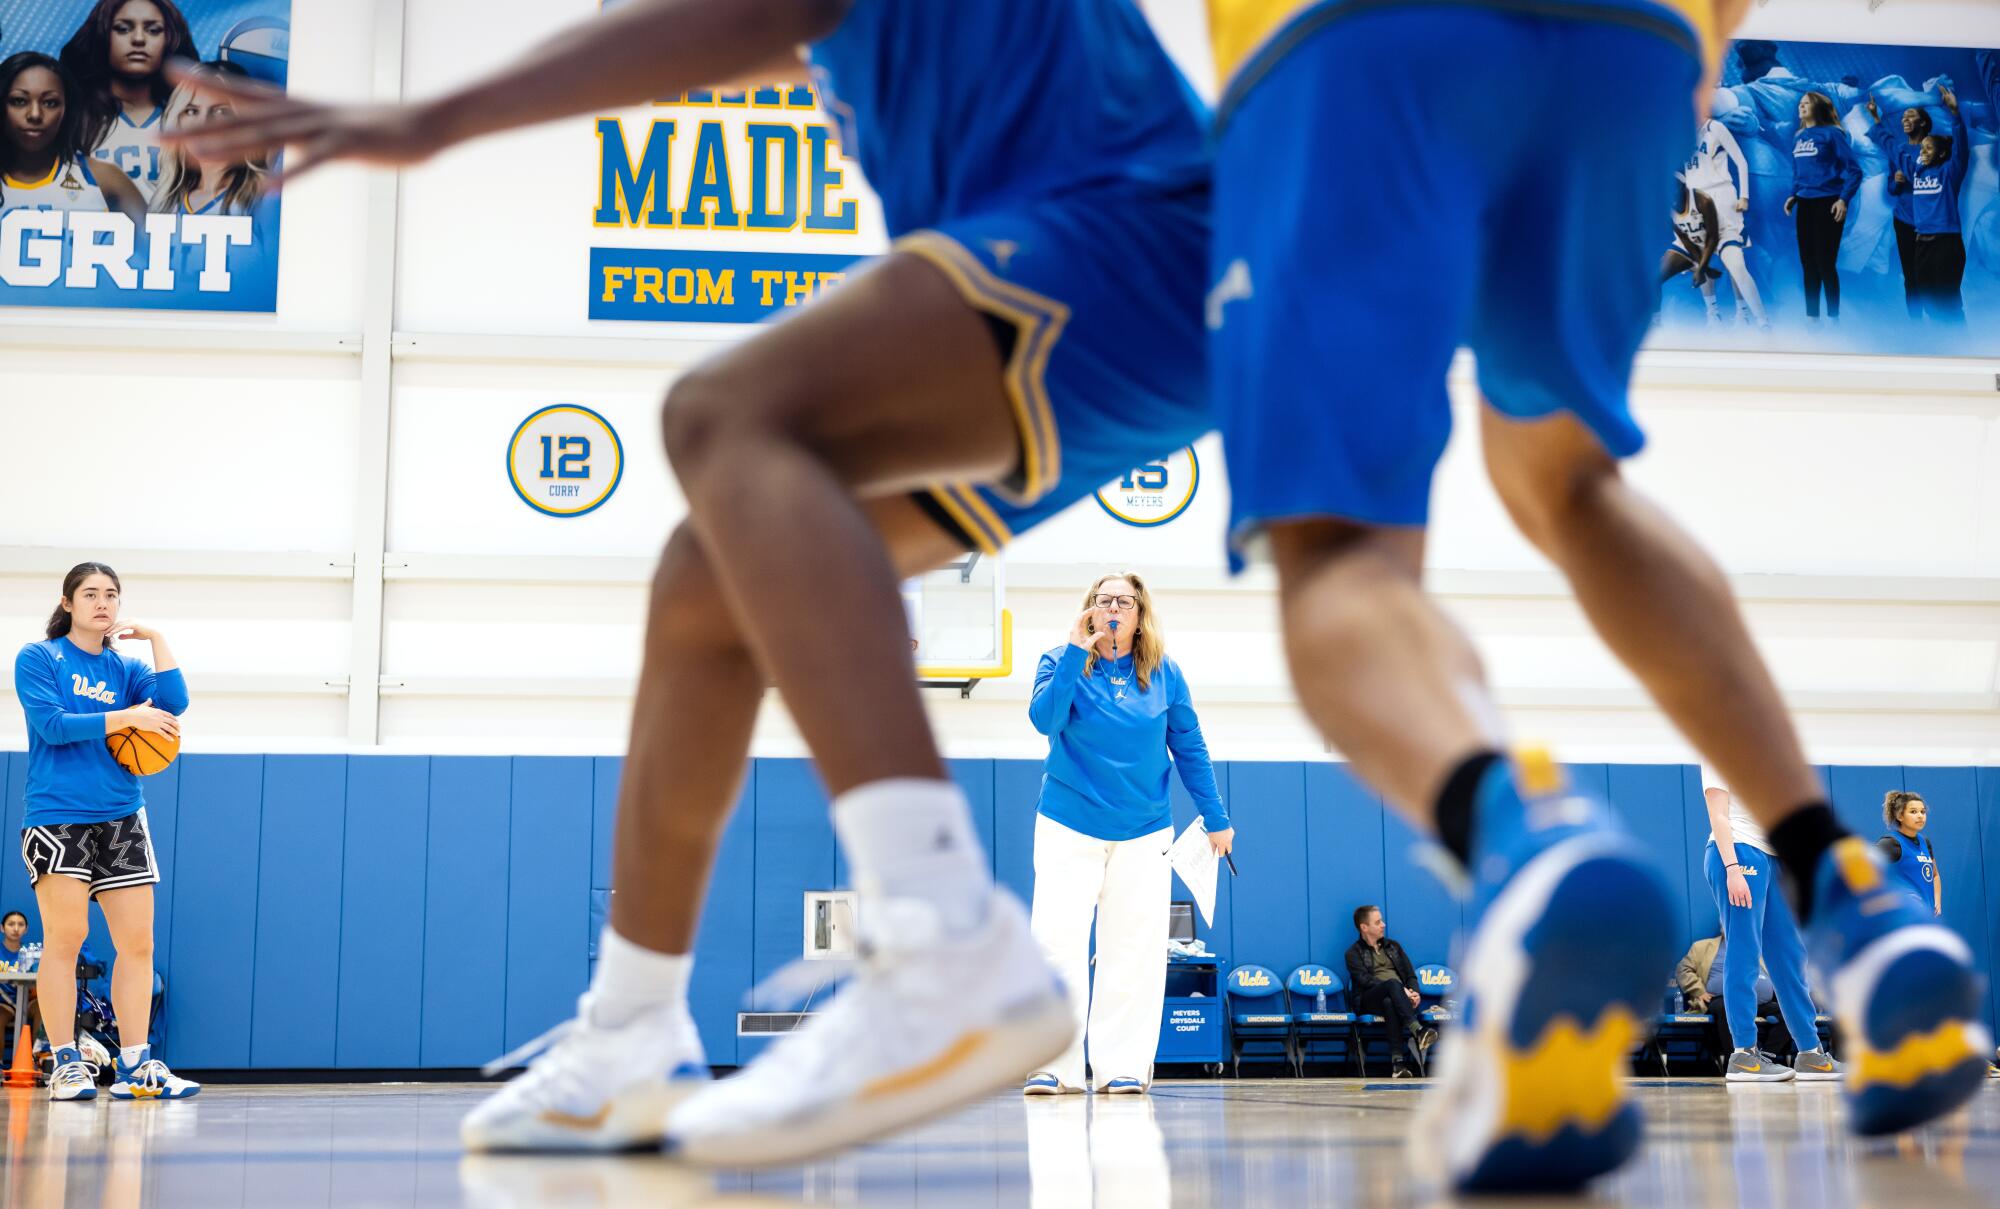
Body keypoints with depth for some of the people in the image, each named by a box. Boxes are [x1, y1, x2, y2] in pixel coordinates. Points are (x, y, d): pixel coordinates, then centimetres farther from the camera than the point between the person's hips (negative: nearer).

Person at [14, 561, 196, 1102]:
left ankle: (134, 1067, 3)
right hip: (57, 816, -4)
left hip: (122, 819, 5)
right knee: (64, 940, -8)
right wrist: (127, 716, -15)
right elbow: (51, 723, -12)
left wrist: (155, 637, -2)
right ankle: (65, 1064, -1)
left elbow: (173, 703, -3)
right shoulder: (37, 658, 2)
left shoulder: (125, 667, 14)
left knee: (138, 944, -1)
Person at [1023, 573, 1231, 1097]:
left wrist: (1216, 818, 7)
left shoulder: (1164, 674, 3)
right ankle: (1055, 1067, -3)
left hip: (1144, 834, 2)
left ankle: (1122, 1067, 7)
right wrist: (1076, 654, -22)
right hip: (1069, 829, -2)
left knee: (1134, 953, 1)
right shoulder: (1062, 662, -1)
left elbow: (1190, 750, 8)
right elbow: (1045, 719, -19)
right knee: (1057, 943, -9)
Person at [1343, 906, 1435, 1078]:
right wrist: (1400, 990, -17)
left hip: (1397, 997, 3)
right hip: (1368, 1000, -3)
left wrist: (1413, 993, -7)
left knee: (1390, 1003, -39)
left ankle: (1398, 1062, -53)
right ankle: (1418, 1031, -54)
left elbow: (1410, 974, 17)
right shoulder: (1354, 953, 10)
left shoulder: (1393, 946, 26)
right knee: (1393, 983, -37)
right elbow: (1365, 980, -7)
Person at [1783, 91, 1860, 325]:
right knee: (1808, 262, 9)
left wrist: (1844, 199, -17)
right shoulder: (1798, 137, 12)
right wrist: (1793, 195, 11)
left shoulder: (1831, 133, -9)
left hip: (1827, 204, -7)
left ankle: (1833, 319, 3)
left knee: (1825, 263, -6)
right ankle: (1811, 317, 17)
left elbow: (1853, 169, -11)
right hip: (1805, 205, 7)